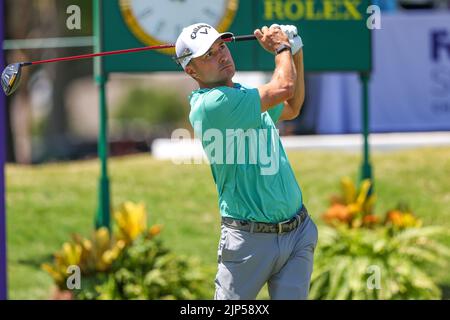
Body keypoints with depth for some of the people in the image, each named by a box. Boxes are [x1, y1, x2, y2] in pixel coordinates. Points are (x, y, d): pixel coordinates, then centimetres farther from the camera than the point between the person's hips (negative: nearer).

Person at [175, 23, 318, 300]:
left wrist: (297, 54, 22)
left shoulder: (245, 95, 14)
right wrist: (282, 48, 3)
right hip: (250, 238, -7)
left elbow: (291, 109, 34)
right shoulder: (209, 104, -16)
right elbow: (283, 88, -17)